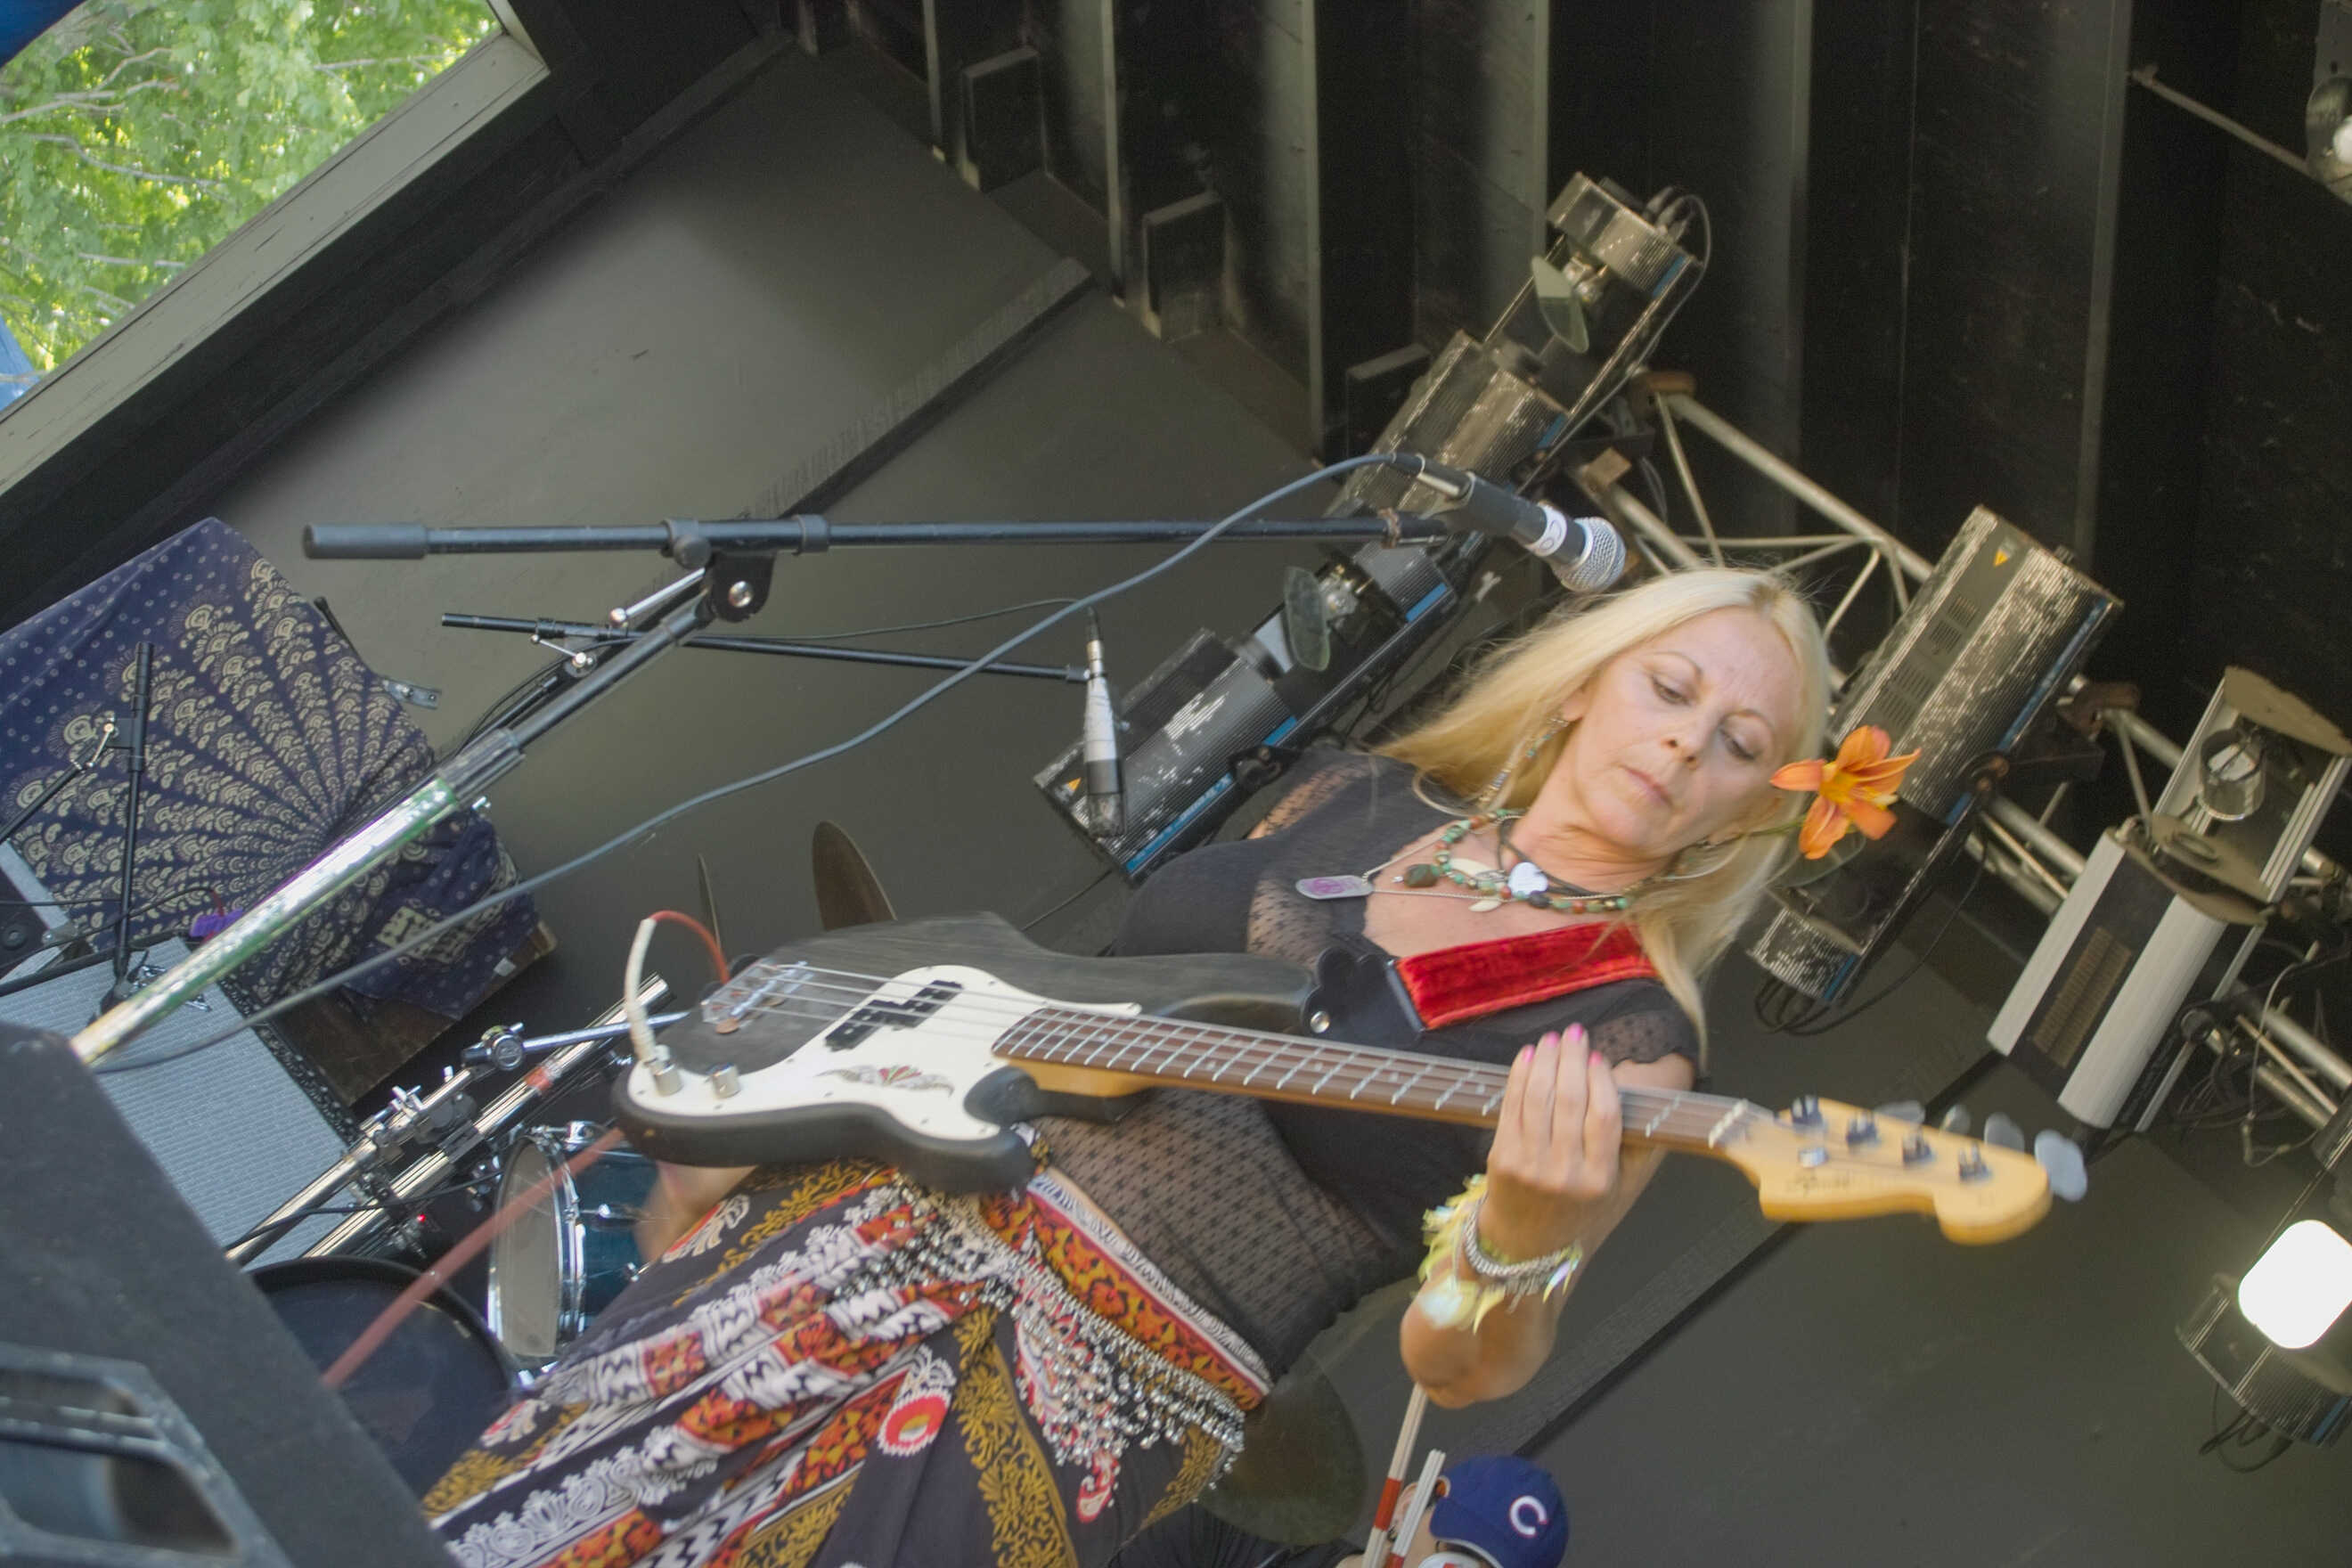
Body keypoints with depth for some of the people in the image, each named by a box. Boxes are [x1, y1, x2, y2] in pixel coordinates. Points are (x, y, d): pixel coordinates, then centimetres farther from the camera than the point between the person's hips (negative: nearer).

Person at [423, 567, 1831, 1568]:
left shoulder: (1632, 1037, -3)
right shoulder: (1359, 798, 12)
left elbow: (1459, 1367, -9)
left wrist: (1531, 1242, -32)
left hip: (1115, 1366, -5)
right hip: (919, 1179, 5)